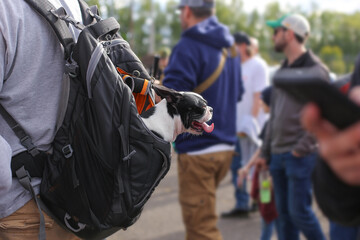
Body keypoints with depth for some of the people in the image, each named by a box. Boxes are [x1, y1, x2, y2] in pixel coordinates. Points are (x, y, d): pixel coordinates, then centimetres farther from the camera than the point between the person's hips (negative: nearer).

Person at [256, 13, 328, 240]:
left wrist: (302, 147, -18)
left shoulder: (315, 70, -8)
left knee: (299, 211, -7)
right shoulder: (283, 70, 17)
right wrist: (266, 151, 17)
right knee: (284, 213, 10)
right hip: (278, 154, 8)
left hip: (300, 156, -8)